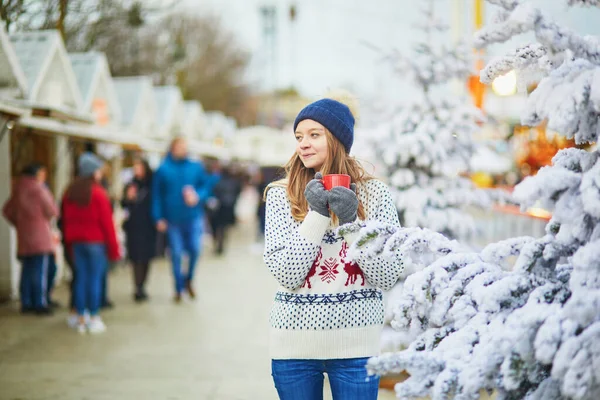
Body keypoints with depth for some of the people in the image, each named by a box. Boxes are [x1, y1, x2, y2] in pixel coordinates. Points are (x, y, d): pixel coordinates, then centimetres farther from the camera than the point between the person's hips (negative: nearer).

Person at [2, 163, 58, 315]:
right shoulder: (39, 190, -13)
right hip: (39, 236, -7)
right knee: (40, 271, -5)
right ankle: (40, 304, -5)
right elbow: (52, 211, -9)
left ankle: (26, 303, 14)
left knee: (27, 271, 11)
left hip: (23, 237, 7)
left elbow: (7, 210, 16)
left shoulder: (18, 190, 10)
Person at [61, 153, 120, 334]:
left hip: (76, 242, 6)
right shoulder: (98, 193, -12)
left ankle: (81, 319, 11)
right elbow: (107, 222, -11)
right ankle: (94, 319, 0)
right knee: (95, 278, -2)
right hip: (96, 242, -6)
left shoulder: (70, 192, 6)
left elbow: (66, 220, 9)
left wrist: (70, 244, 15)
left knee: (80, 278, 8)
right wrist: (113, 248, -6)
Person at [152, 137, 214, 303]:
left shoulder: (196, 167, 2)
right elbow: (157, 195, -1)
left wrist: (198, 196, -14)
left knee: (195, 250, -3)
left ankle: (189, 279, 24)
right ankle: (179, 288, 17)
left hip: (193, 217, 1)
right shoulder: (163, 170, -2)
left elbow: (207, 186, 7)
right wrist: (159, 218, -6)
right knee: (176, 254, 4)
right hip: (173, 219, -1)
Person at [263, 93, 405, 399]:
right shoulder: (281, 194, -2)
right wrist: (316, 214, -15)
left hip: (356, 342, 0)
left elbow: (388, 277, -5)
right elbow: (286, 275, -10)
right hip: (295, 343, 0)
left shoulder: (374, 193, -1)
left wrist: (351, 222, -15)